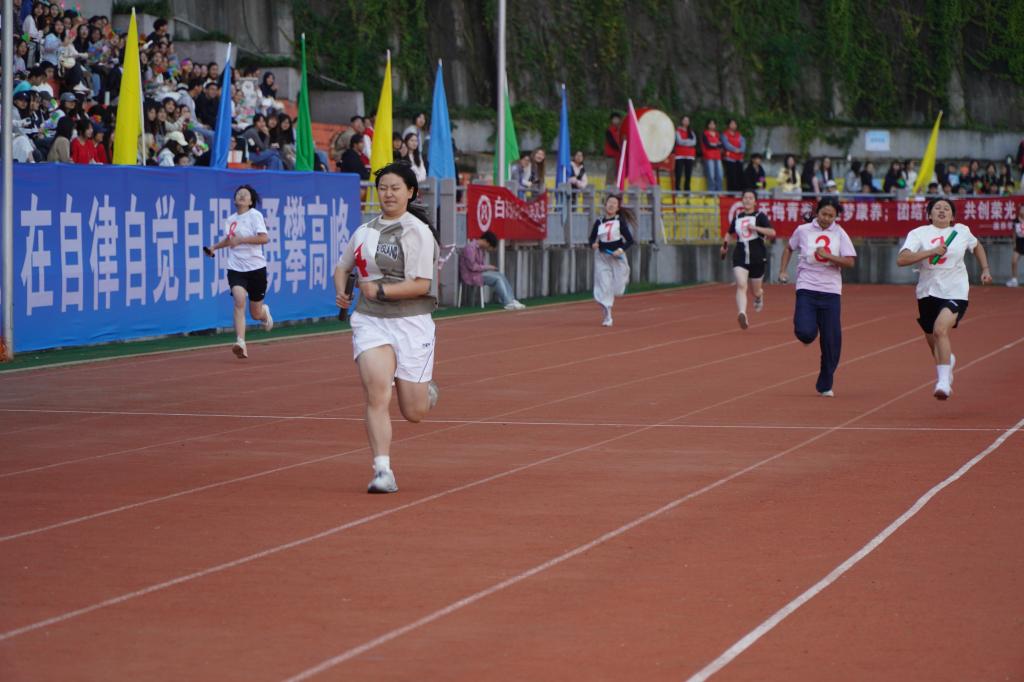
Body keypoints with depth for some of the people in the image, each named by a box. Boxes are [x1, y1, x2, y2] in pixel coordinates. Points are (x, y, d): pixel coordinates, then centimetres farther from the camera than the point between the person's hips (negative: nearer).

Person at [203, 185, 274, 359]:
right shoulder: (230, 219, 10)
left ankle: (265, 312, 47)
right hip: (235, 268, 3)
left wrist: (241, 240, -25)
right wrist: (215, 247, 14)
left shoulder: (255, 215, -7)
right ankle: (241, 344, -30)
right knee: (239, 299, -25)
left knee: (255, 314, 7)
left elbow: (264, 238, -20)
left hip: (256, 268, -3)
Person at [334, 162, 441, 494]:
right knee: (377, 394, -19)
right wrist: (341, 292, 6)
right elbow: (342, 267, 26)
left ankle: (425, 389, 41)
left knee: (413, 413, 4)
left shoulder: (417, 232, -6)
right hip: (370, 321, 3)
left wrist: (380, 291, -18)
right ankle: (383, 471, -17)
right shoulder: (363, 231, 10)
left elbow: (421, 284, -13)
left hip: (410, 325, -3)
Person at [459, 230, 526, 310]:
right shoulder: (470, 248, -19)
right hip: (472, 276, -9)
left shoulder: (480, 249, 11)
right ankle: (508, 303, -22)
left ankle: (511, 300, -14)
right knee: (497, 278, -20)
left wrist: (489, 267, -5)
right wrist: (488, 267, -15)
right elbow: (472, 266, -22)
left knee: (501, 275, -7)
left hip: (480, 272, 9)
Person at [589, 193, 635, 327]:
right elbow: (592, 238, 10)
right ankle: (607, 317, -1)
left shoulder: (620, 221, -4)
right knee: (604, 287, -9)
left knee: (617, 290, 6)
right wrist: (593, 244, -13)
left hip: (617, 256, -1)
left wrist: (621, 250, -21)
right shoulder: (599, 222, 3)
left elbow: (630, 240, -4)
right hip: (601, 257, 1)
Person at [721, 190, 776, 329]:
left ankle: (759, 297, 51)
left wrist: (756, 228, -27)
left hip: (757, 257, -2)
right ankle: (742, 314, -35)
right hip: (740, 256, 2)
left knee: (756, 290, 13)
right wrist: (725, 244, 18)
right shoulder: (737, 217, 10)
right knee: (741, 285, -22)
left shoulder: (760, 216, -2)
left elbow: (772, 233, -17)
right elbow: (730, 233, 30)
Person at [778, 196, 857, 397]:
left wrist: (828, 256, -17)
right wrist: (783, 271, 11)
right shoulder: (803, 230, 3)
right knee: (805, 332, -20)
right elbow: (789, 248, 21)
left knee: (832, 341, 0)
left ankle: (825, 386, 15)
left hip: (830, 291, 1)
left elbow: (850, 261, -4)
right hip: (806, 288, -1)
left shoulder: (839, 234, 2)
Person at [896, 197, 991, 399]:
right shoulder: (919, 233, -2)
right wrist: (931, 252, -23)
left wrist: (985, 270, 19)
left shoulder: (962, 231, 6)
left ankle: (943, 382, -28)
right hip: (928, 293, 2)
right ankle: (949, 361, 50)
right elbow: (901, 260, -17)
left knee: (940, 330, -27)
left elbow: (977, 246, 29)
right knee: (933, 342, 14)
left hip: (955, 293, -2)